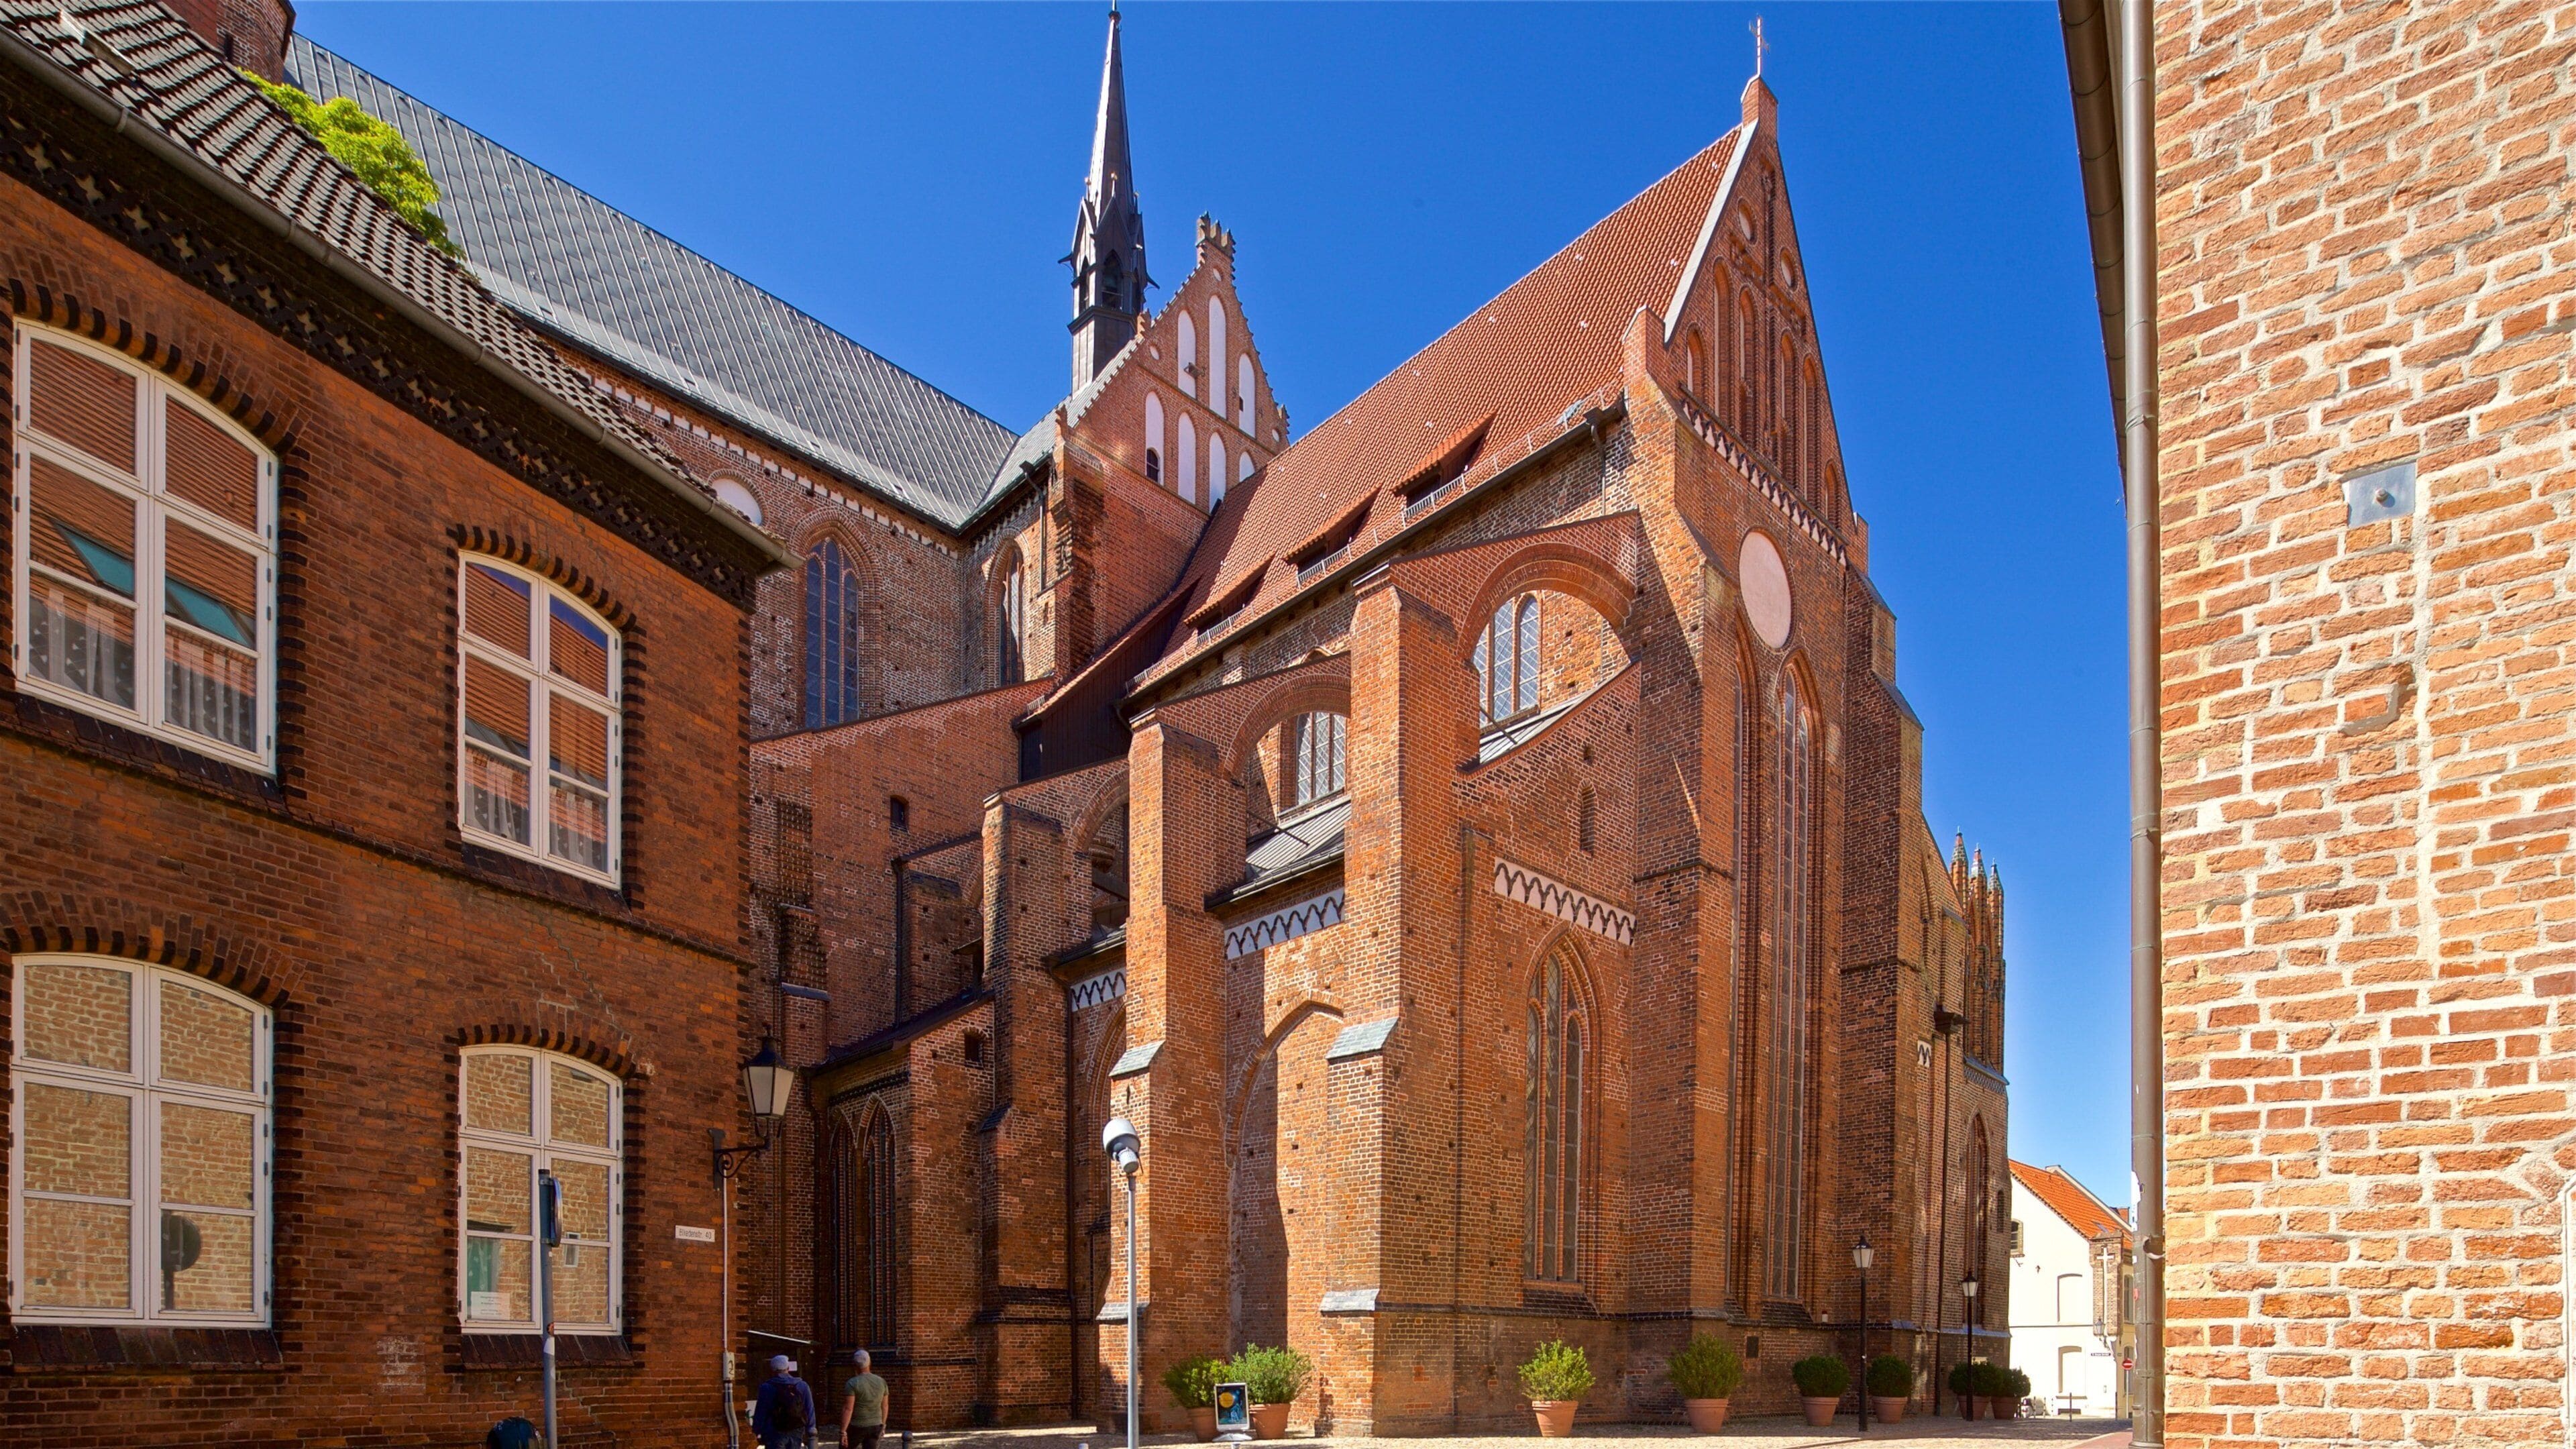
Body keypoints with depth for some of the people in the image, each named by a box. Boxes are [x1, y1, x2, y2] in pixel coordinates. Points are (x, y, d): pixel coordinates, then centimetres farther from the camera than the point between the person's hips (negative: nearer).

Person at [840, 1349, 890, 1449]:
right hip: (875, 1426, 4)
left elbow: (848, 1409, -18)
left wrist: (843, 1432, -16)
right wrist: (883, 1425, 22)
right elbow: (884, 1406, 12)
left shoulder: (852, 1383, -14)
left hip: (856, 1427, -4)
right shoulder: (881, 1382, 4)